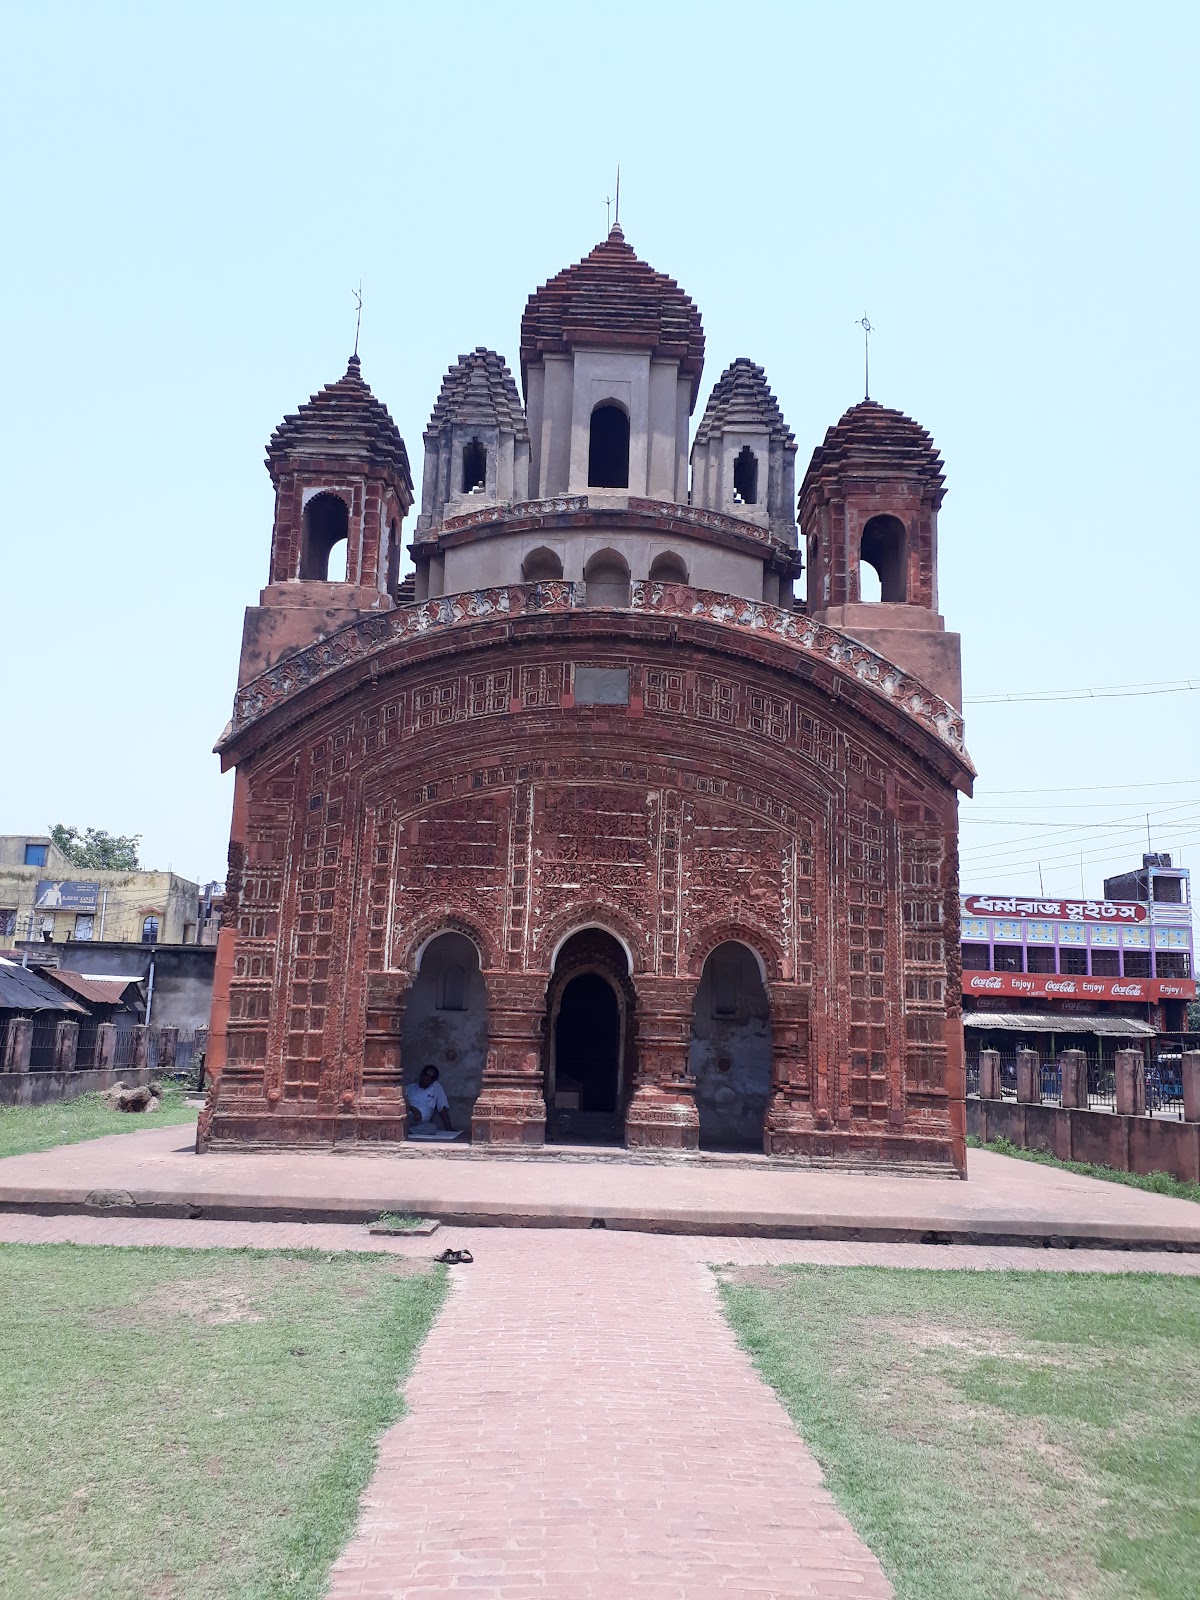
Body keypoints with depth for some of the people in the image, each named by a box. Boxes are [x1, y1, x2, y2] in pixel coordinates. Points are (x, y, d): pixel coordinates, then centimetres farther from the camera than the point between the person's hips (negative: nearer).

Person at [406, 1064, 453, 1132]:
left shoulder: (436, 1087, 11)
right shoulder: (410, 1087, 17)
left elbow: (442, 1108, 7)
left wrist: (448, 1128, 0)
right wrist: (412, 1109, -15)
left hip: (421, 1125, 0)